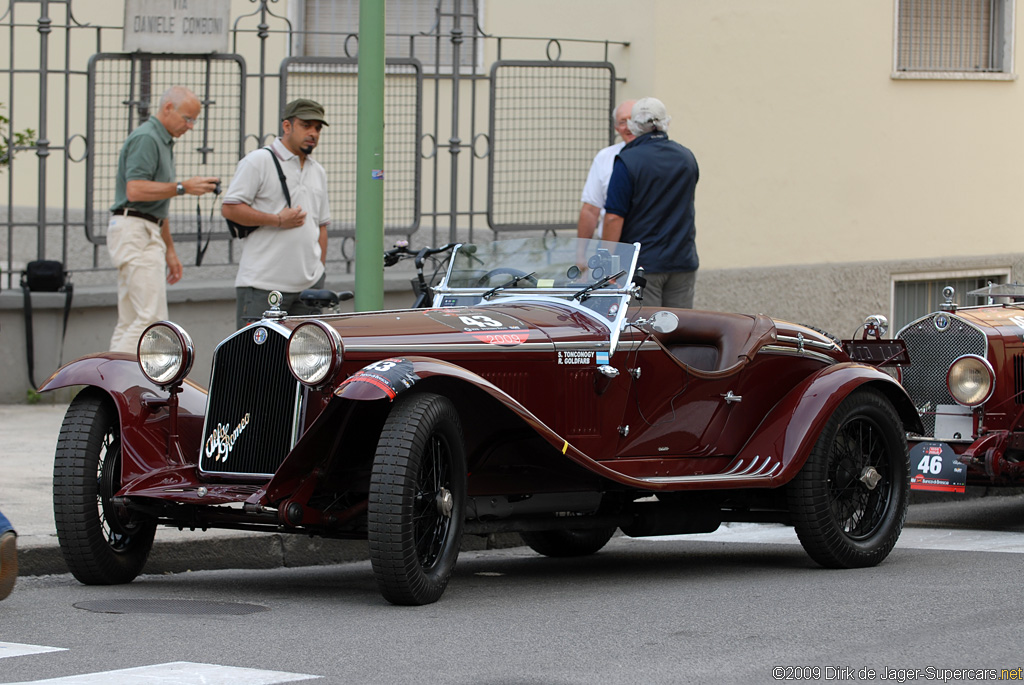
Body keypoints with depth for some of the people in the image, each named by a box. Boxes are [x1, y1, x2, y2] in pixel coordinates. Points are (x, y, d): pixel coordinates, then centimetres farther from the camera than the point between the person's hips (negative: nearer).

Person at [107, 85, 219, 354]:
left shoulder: (163, 141, 22)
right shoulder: (145, 138, -10)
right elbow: (135, 190, -22)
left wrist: (169, 249, 26)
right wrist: (184, 187, -21)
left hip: (147, 232, 11)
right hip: (135, 230, -11)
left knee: (129, 322, 7)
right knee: (152, 317, -16)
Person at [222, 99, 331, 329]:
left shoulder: (318, 172, 19)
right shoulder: (258, 161, -3)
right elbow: (229, 208, -11)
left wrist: (320, 270, 18)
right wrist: (278, 220, -13)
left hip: (309, 284, 6)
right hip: (262, 284, -6)